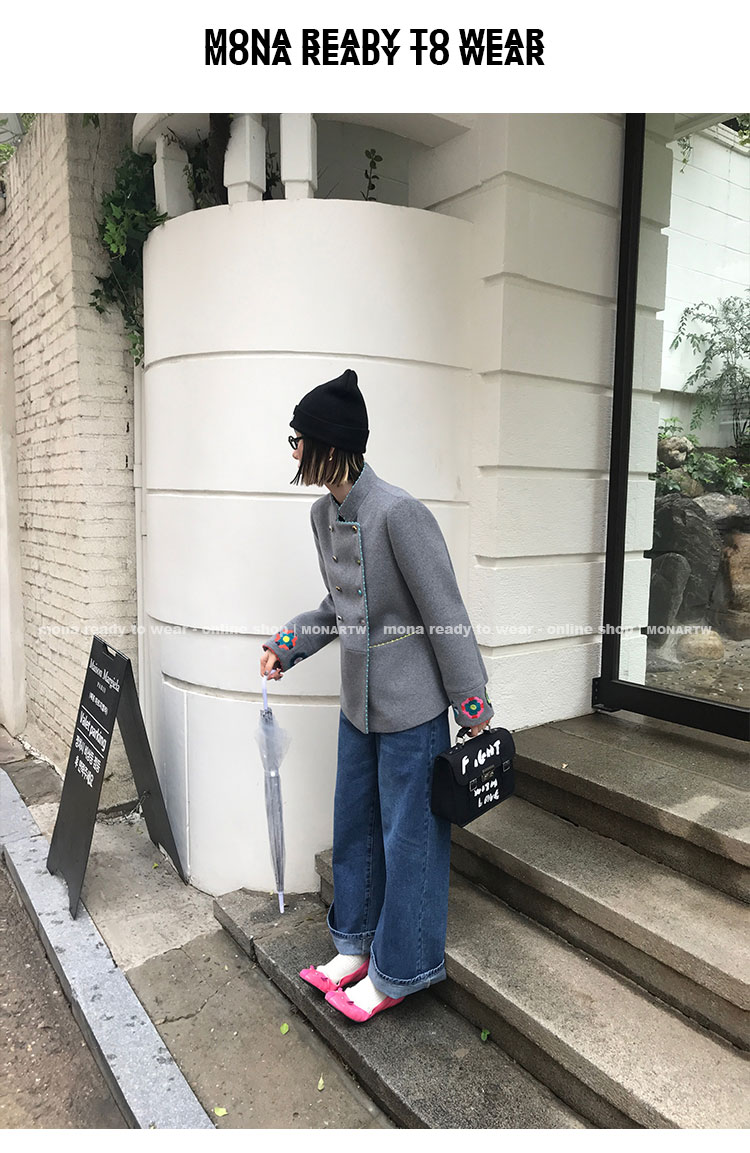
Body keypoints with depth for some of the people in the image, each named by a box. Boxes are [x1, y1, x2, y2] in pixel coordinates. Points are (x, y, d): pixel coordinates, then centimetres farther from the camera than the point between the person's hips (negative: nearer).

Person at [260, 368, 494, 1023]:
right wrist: (288, 644, 6)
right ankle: (357, 946, 42)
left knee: (408, 836, 9)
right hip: (359, 702, 8)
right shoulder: (324, 513, 3)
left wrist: (473, 709, -14)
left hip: (411, 706, -8)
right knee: (355, 826, 20)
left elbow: (446, 615, -19)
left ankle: (398, 973, 30)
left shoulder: (397, 513, -23)